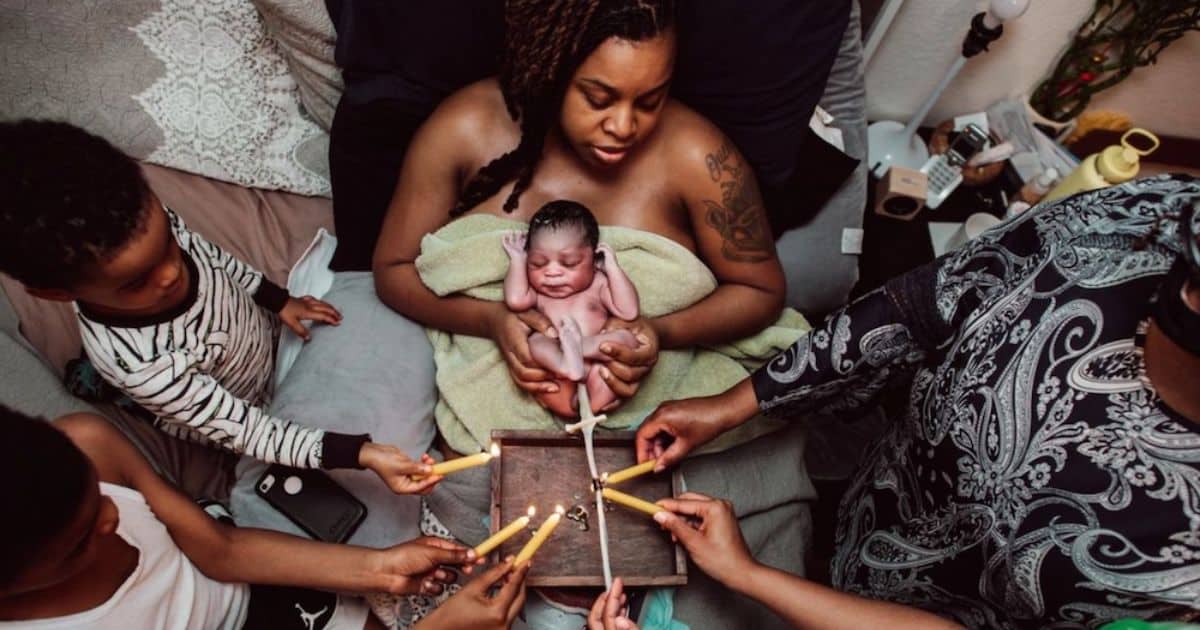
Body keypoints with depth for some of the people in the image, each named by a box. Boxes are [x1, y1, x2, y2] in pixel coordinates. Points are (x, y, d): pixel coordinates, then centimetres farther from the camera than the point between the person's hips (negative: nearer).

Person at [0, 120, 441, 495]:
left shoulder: (154, 227, -30)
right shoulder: (137, 364, -43)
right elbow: (244, 431, -36)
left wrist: (277, 299, -2)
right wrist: (361, 453, -46)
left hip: (268, 330, 4)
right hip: (237, 414, -4)